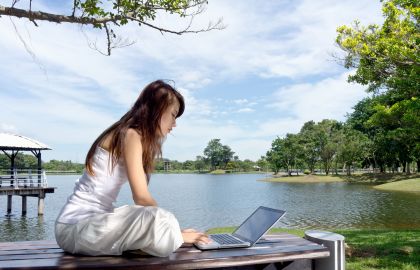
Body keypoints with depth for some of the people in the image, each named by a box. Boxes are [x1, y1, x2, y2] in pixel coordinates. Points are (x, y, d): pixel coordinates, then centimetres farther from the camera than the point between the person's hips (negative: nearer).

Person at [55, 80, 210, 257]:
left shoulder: (139, 138, 14)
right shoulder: (131, 135, -14)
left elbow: (139, 197, 8)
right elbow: (141, 197, -21)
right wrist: (177, 233, -13)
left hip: (94, 221, 9)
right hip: (76, 225, -9)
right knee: (159, 220, -29)